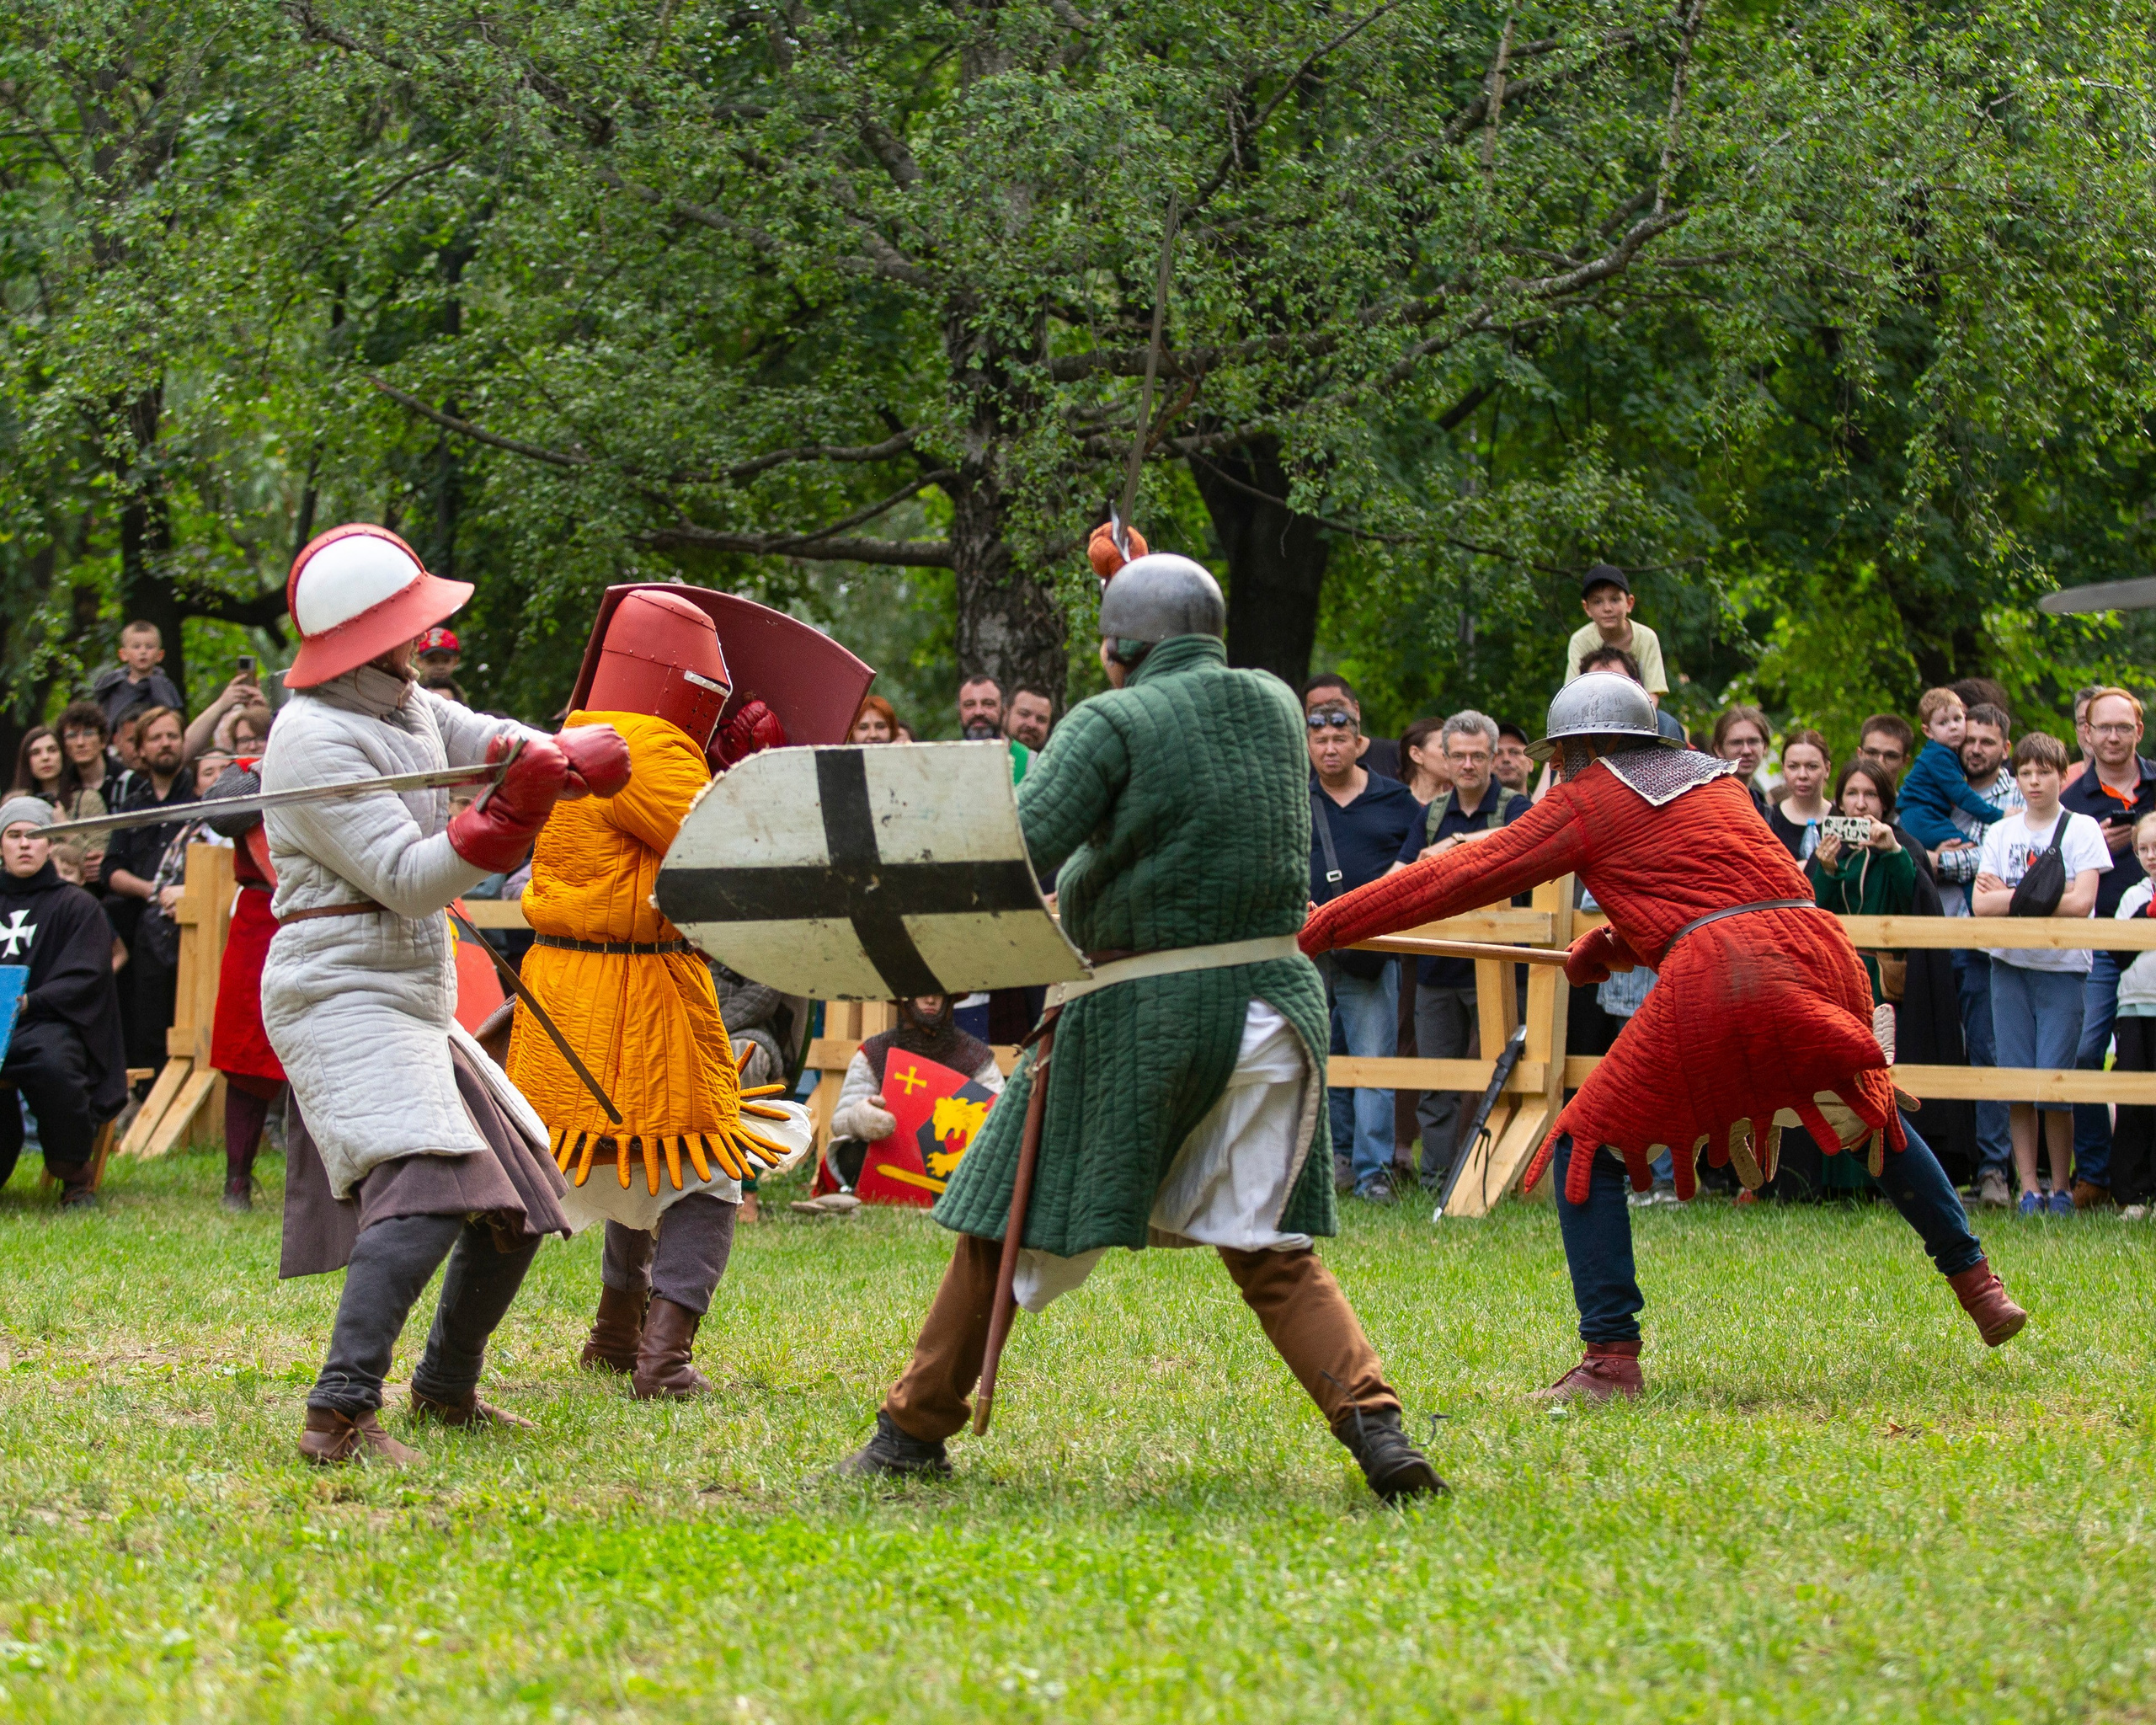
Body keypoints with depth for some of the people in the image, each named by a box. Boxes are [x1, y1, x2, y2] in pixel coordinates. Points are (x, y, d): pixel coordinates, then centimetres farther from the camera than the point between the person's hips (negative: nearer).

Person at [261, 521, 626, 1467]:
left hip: (413, 999, 10)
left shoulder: (409, 707, 13)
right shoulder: (314, 739, -15)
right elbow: (410, 881, -21)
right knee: (426, 1186, -28)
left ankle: (444, 1390, 31)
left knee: (519, 1201, 17)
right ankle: (340, 1417, -37)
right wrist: (512, 810, -29)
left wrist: (547, 758, -16)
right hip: (342, 992, -10)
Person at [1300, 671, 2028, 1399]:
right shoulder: (1716, 779, 28)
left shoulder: (1590, 799, 11)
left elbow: (1469, 874, 8)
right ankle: (1975, 1282, 31)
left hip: (1713, 978, -6)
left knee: (1587, 1148, 6)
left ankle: (1611, 1355, -3)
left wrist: (1330, 924, 11)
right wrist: (1611, 947, 29)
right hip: (1817, 951, 6)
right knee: (1876, 1120, 30)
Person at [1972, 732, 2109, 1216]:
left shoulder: (2082, 829, 1)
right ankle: (2028, 1190, 4)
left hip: (2063, 967, -3)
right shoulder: (2002, 833, 11)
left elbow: (2081, 902, -11)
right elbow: (1980, 903, 1)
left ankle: (2061, 1189, 2)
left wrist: (2010, 897, -9)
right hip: (2010, 965, 3)